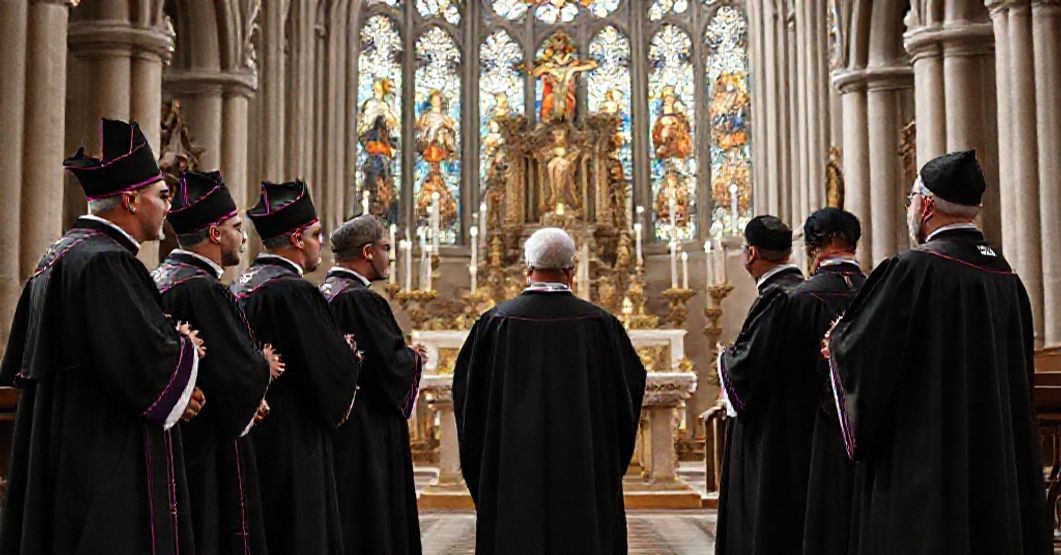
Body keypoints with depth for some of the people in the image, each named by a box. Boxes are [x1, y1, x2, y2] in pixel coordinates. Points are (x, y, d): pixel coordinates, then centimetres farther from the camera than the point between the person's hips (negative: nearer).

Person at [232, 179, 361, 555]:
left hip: (247, 447, 9)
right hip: (291, 450, -9)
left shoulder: (239, 288, 9)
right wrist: (348, 352, 3)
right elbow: (334, 370, -20)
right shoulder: (295, 293, -18)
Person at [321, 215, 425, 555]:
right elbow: (392, 365, -21)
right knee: (369, 523, -2)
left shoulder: (322, 294, 9)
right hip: (366, 435, -9)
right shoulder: (360, 300, -18)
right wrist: (413, 357, 0)